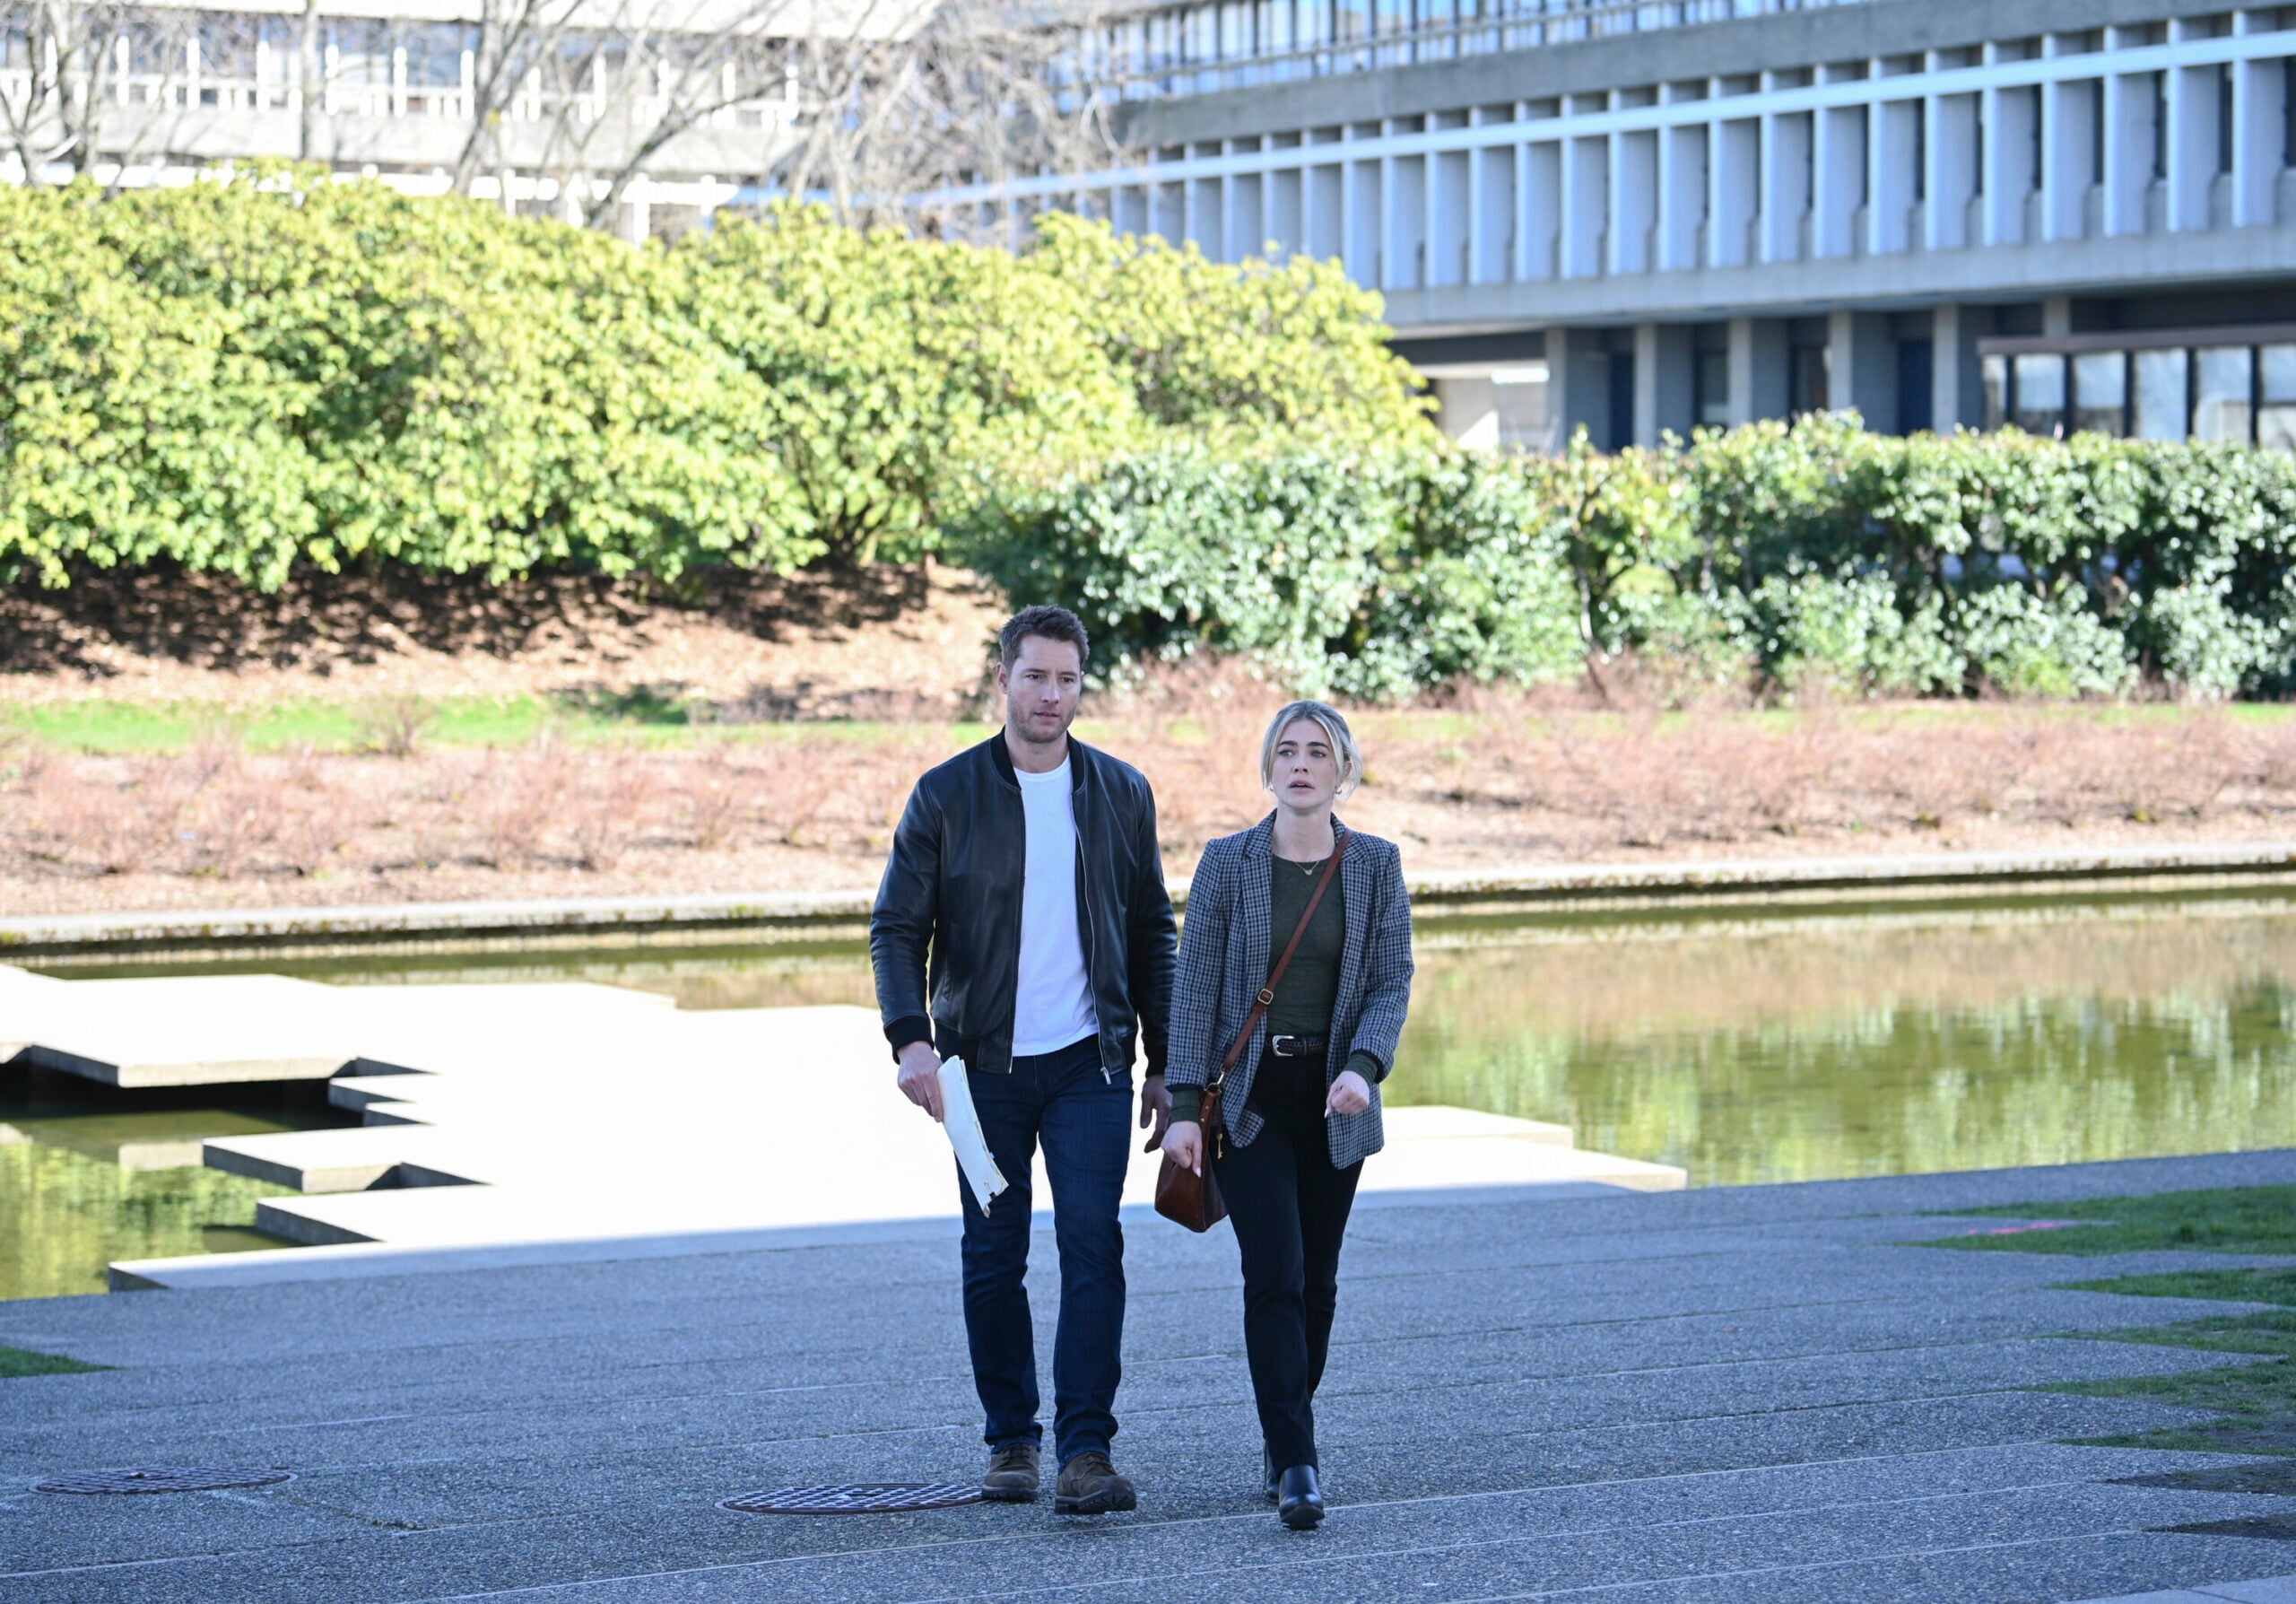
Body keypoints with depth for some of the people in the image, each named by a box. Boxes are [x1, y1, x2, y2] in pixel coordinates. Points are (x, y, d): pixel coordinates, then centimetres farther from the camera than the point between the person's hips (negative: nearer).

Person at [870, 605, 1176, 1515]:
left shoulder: (1121, 794, 6)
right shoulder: (946, 796, 0)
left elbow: (1151, 934, 12)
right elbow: (897, 927, -2)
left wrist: (1162, 1063, 9)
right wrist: (910, 1038, -17)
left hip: (1089, 1063, 0)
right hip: (985, 1064, 0)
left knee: (1092, 1247, -10)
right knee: (993, 1258, 6)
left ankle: (1086, 1451, -11)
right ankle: (1012, 1440, 19)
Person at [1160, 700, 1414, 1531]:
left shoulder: (1376, 866, 3)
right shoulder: (1228, 863, -1)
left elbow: (1393, 982, 0)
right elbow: (1195, 988, -2)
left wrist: (1363, 1067, -18)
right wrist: (1185, 1109, -8)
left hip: (1335, 1100, 2)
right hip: (1250, 1097, -2)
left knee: (1317, 1282, 8)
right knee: (1275, 1274, -13)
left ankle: (1282, 1438, 25)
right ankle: (1296, 1464, -16)